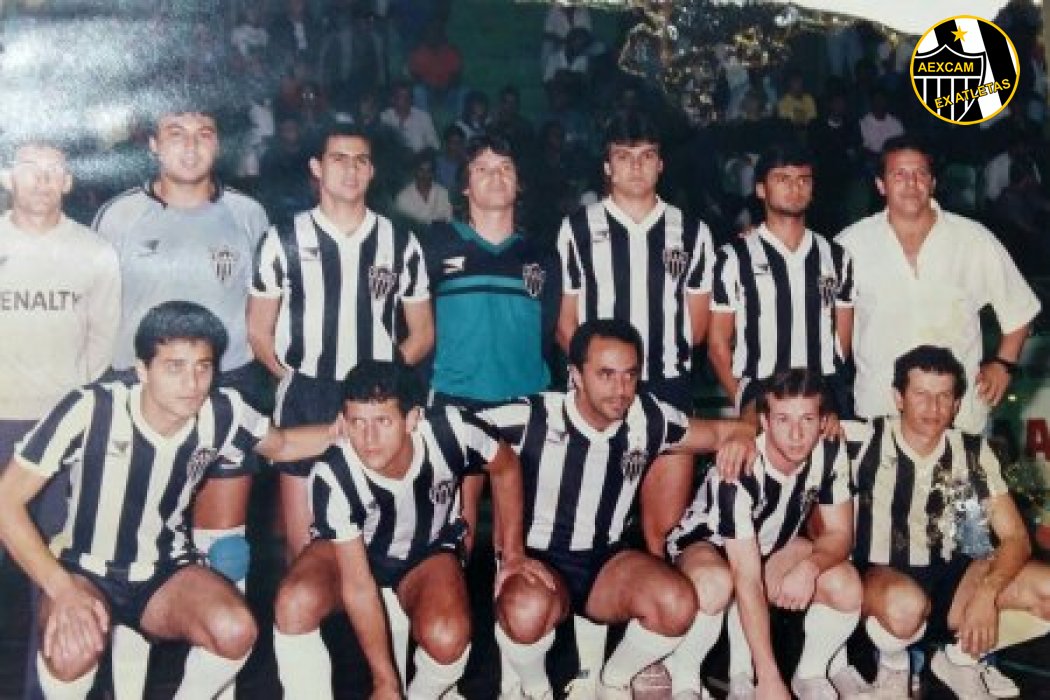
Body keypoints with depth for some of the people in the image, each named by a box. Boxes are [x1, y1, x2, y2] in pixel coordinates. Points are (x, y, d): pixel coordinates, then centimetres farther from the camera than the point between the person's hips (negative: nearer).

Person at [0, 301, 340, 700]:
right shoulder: (90, 410, -24)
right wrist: (63, 589, -31)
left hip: (166, 570, 3)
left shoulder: (223, 413, -14)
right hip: (84, 570, -2)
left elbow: (281, 446, 9)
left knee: (235, 631, -28)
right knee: (73, 647, -36)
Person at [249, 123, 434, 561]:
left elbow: (422, 332, 13)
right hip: (304, 405, -1)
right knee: (303, 551, 1)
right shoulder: (285, 240, 4)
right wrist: (294, 379, -4)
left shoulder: (400, 243, 8)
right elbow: (259, 331, 7)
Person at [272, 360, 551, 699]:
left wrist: (512, 553, -6)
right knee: (294, 604, -32)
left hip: (427, 552, 1)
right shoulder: (332, 476, -33)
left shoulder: (451, 430, -32)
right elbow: (358, 586, -25)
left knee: (447, 638, -30)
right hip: (348, 551, -1)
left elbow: (506, 468, -7)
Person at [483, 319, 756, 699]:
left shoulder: (648, 418, -6)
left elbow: (721, 430, 8)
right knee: (528, 609, -39)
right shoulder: (533, 418, -18)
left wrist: (740, 438, -19)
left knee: (678, 603, -25)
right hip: (536, 560, -4)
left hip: (606, 561, 4)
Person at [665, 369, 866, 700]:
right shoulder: (739, 470, -35)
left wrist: (810, 566, -34)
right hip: (706, 543, -5)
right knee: (716, 584, -39)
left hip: (775, 544, 5)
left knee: (847, 585, -22)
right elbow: (748, 582, -36)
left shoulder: (831, 451, -19)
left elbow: (839, 533, -10)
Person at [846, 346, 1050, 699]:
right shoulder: (867, 441, -9)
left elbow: (1016, 538, -2)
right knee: (906, 605, -40)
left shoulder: (973, 452, 1)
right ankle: (892, 663, -1)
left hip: (949, 579, 4)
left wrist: (987, 593, -20)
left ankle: (960, 657, 9)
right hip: (882, 580, -4)